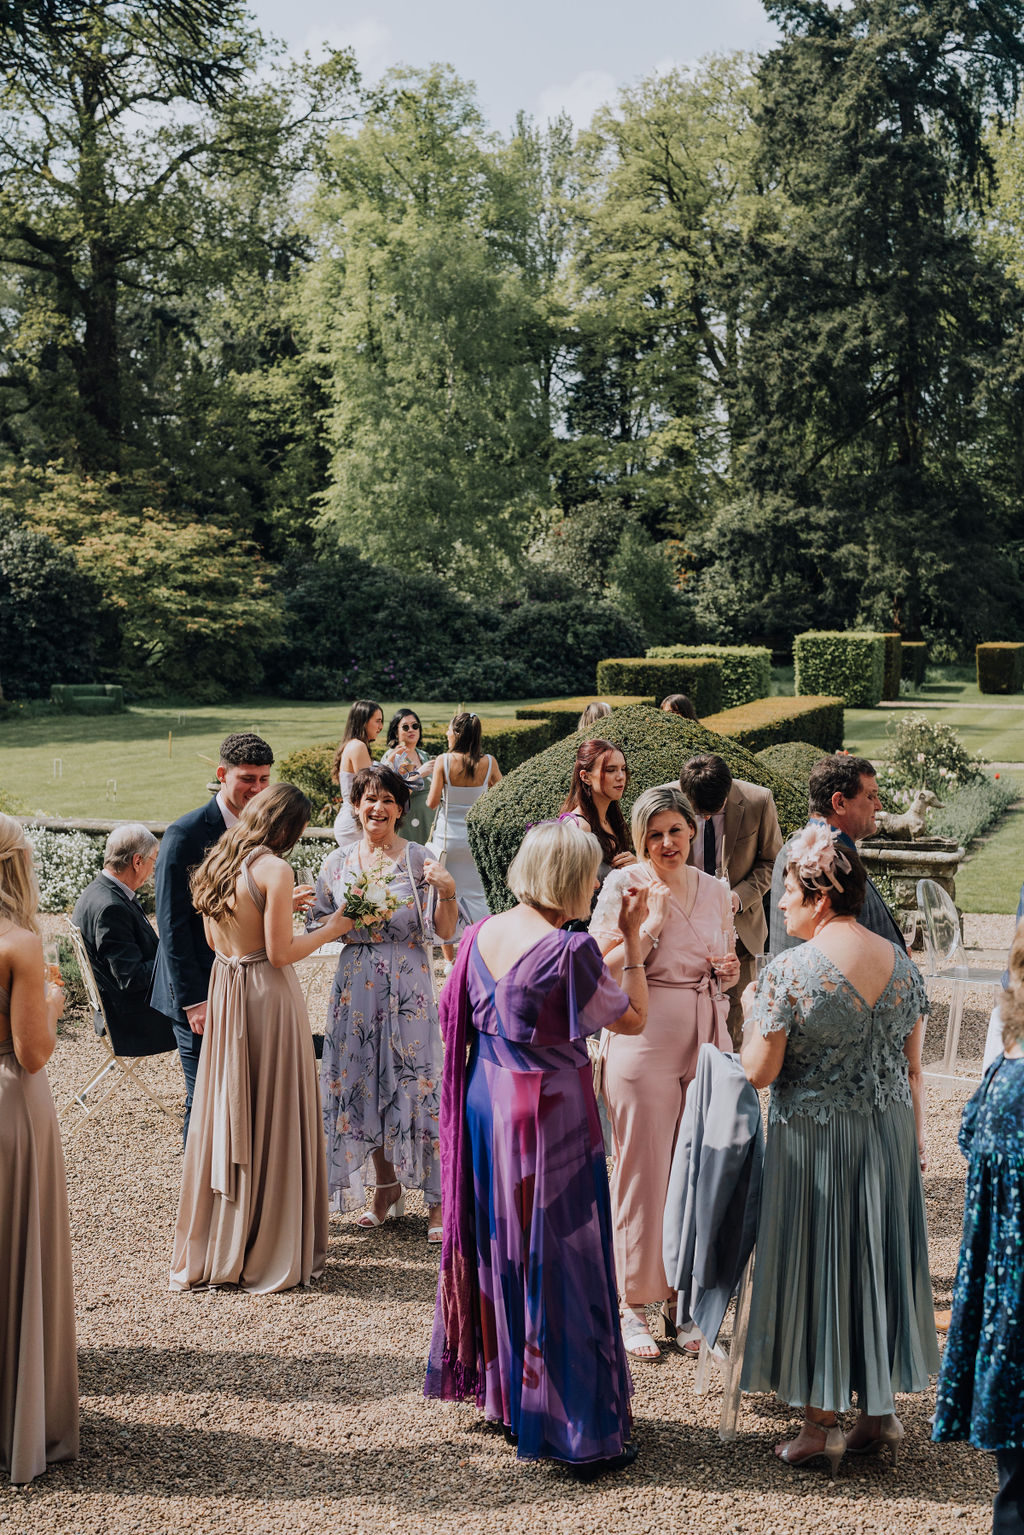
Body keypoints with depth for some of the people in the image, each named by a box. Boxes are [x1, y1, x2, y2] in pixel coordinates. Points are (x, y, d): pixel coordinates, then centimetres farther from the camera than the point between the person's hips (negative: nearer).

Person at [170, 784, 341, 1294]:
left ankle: (209, 1250, 24)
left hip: (224, 994, 7)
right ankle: (272, 1253, 12)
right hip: (268, 996, -7)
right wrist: (331, 928, -4)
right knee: (274, 1118, 3)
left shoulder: (216, 864, 6)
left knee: (225, 1113, 15)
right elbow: (280, 952, -18)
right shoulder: (274, 870, -17)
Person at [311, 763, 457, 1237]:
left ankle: (437, 1198, 6)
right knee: (360, 1085, 8)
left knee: (417, 1085, -4)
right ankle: (386, 1185, 27)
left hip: (408, 986, -4)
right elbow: (317, 924, 14)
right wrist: (347, 921, -6)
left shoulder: (418, 859, -3)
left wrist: (446, 891, -22)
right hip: (356, 985, 4)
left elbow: (444, 931, -6)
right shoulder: (338, 863, 7)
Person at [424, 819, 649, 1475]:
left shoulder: (481, 935, -1)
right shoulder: (569, 951, -21)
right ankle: (579, 1427, 12)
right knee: (559, 1264, 2)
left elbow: (458, 1019, 12)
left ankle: (499, 1391, 36)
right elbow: (633, 1018, -8)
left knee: (497, 1245, 20)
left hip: (485, 1104, 7)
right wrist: (632, 939, -2)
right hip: (551, 1118, -7)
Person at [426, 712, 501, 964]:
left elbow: (432, 802, -11)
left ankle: (449, 959, 14)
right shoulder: (488, 763, -5)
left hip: (446, 837, -2)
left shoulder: (444, 761, -13)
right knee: (476, 894, 14)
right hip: (475, 837, 2)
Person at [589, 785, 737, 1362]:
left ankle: (682, 1298, 22)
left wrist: (729, 971, 0)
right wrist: (650, 925, -19)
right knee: (644, 1172, 1)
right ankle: (635, 1306, 14)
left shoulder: (714, 891, 11)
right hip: (644, 1045, -5)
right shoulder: (624, 886, -5)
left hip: (707, 1043, 5)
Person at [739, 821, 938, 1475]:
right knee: (880, 1261, 16)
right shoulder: (901, 962, 0)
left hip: (814, 1139, -5)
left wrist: (751, 1014, 1)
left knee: (816, 1271, 7)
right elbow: (914, 1065, 6)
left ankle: (822, 1426, 16)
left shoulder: (790, 970, -18)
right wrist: (916, 1139, 15)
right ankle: (882, 1411, 27)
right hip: (890, 1131, 5)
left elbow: (761, 1071, -16)